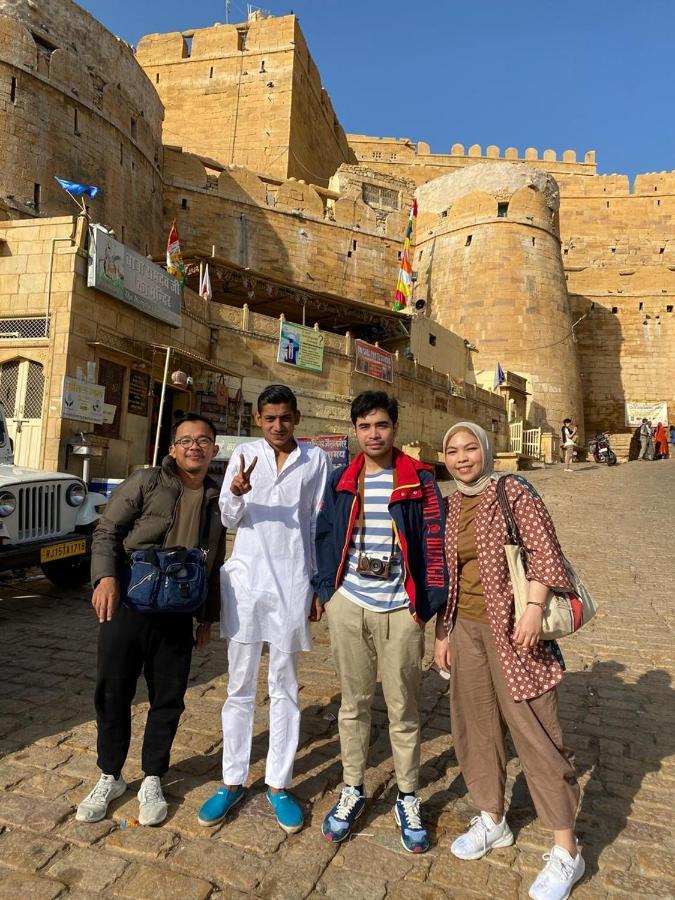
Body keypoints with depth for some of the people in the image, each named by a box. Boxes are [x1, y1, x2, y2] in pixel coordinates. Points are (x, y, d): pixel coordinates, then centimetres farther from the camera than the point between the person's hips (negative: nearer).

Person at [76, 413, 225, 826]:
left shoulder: (217, 499, 6)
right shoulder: (146, 482, -4)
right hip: (127, 605, -2)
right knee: (113, 694, 9)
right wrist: (106, 576, -22)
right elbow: (107, 530, -5)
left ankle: (152, 780, 31)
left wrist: (208, 616, 14)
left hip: (177, 615, 3)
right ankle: (110, 777, 32)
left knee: (169, 699, 10)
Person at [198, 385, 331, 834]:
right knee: (240, 687, 11)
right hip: (246, 578, 1)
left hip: (292, 582, -1)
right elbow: (228, 519, 4)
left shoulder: (316, 459, 1)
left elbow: (319, 524, 4)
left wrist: (318, 584, 4)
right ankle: (233, 781, 26)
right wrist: (236, 493, -18)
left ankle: (279, 784, 24)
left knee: (284, 689, 10)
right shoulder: (244, 455, 4)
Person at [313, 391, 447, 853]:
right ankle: (352, 790, 34)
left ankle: (408, 799, 30)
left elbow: (433, 542, -5)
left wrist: (427, 603, -9)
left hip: (400, 610, -2)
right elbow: (325, 537, 10)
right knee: (354, 702, 16)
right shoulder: (341, 482, 6)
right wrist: (326, 590, 5)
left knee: (403, 708, 10)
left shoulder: (418, 480, -4)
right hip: (348, 606, 3)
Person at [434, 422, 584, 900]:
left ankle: (566, 851, 18)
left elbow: (544, 550, -13)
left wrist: (534, 608, -23)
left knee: (535, 731, 0)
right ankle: (492, 821, 35)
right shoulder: (451, 507, 9)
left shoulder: (513, 490, -8)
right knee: (475, 725, 15)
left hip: (511, 627, -6)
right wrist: (444, 631, 13)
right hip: (466, 627, 6)